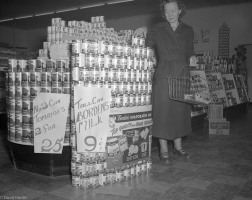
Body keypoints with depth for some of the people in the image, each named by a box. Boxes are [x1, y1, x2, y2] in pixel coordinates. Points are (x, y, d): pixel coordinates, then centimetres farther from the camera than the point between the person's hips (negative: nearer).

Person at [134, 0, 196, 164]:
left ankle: (178, 147, 24)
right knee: (163, 112, -3)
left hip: (182, 76, 4)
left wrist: (191, 57, -2)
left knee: (180, 111, 9)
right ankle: (164, 151, 9)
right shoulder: (157, 30, 1)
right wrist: (144, 32, -22)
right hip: (164, 76, -4)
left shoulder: (188, 31, 12)